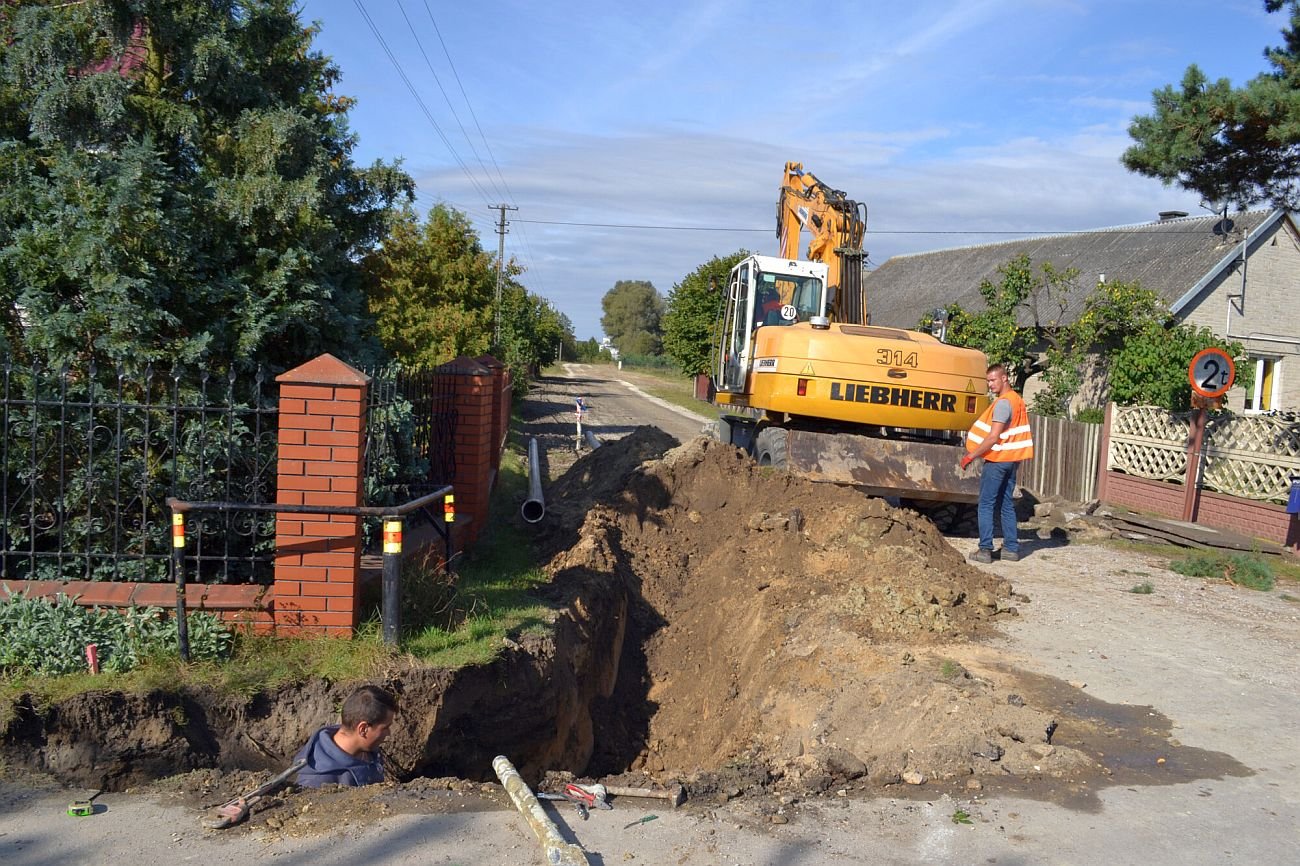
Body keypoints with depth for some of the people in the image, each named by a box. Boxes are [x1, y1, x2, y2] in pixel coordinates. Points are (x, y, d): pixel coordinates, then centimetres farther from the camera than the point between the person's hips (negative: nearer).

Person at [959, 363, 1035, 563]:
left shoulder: (1003, 402, -16)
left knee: (986, 505, -4)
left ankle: (985, 550, -5)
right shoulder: (1017, 400, 14)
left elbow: (993, 437, -19)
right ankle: (1011, 548, 14)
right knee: (1006, 505, 13)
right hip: (1012, 459, 9)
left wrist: (971, 455, -13)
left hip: (997, 460, -9)